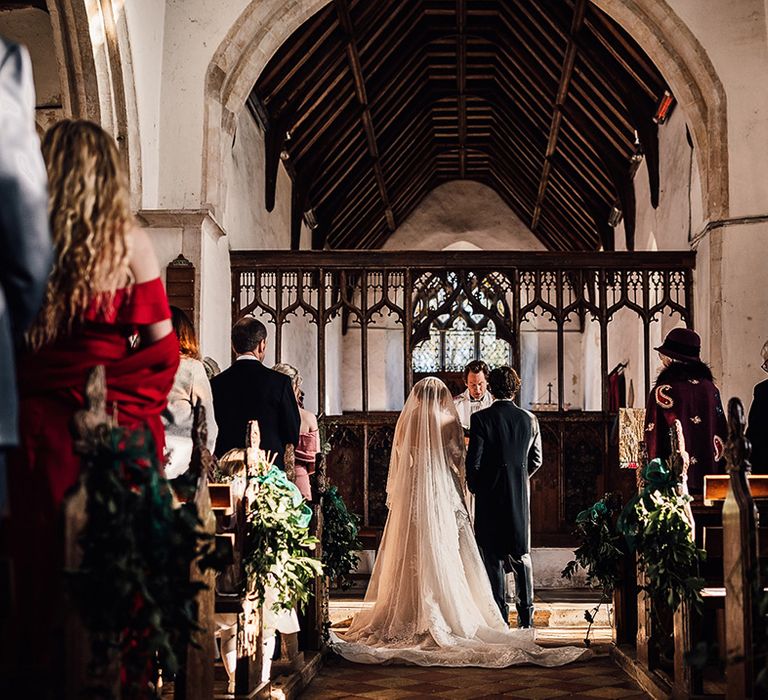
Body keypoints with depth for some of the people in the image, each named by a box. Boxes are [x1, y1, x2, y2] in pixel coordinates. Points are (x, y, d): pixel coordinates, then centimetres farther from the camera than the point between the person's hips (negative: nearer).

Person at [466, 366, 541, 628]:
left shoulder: (481, 418, -11)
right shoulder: (529, 419, 1)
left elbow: (473, 461, -11)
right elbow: (536, 460, 8)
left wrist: (475, 488, 5)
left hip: (490, 495, -4)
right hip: (521, 498, 4)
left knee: (493, 556, 4)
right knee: (521, 553, 13)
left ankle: (500, 613, 5)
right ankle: (526, 613, 14)